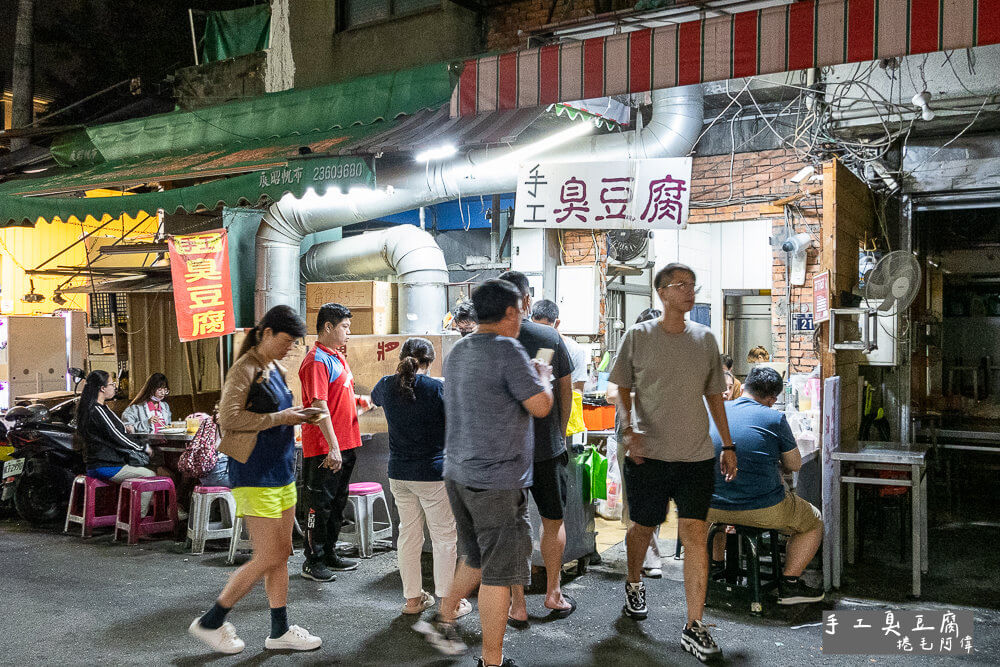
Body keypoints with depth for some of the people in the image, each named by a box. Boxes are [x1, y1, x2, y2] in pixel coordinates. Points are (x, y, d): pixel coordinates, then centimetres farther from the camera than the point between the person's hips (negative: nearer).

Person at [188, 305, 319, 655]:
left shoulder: (275, 370, 15)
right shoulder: (246, 368, -12)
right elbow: (229, 418, -22)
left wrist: (293, 416, 6)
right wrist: (279, 418, -19)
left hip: (281, 470, 9)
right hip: (255, 474, -9)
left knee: (281, 554, 11)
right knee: (268, 557, -6)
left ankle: (280, 630, 21)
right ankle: (210, 622, 9)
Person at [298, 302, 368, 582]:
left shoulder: (338, 357, 15)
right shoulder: (316, 361, -15)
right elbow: (319, 406, -22)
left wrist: (359, 399, 8)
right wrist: (333, 447, -25)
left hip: (345, 445, 10)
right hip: (324, 449, -9)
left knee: (338, 503, 17)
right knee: (320, 506, -1)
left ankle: (330, 555, 28)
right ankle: (312, 562, 10)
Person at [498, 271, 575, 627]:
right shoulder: (551, 338, -6)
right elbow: (566, 393, 1)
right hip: (547, 448, 0)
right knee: (553, 522, 17)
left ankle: (517, 605, 14)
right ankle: (553, 595, 27)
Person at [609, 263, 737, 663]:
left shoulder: (704, 338, 7)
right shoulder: (638, 337, -1)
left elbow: (714, 395, 14)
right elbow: (621, 389, 3)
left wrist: (728, 444, 11)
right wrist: (628, 428, -13)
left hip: (697, 456, 2)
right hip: (648, 454, -1)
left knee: (696, 535, -6)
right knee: (643, 528, 13)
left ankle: (694, 628, 1)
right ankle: (634, 587, 43)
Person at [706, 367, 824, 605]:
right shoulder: (774, 418, -6)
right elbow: (794, 465, 4)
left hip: (715, 509, 5)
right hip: (763, 511, -4)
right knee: (814, 522, 21)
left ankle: (715, 565, 37)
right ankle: (789, 583, 13)